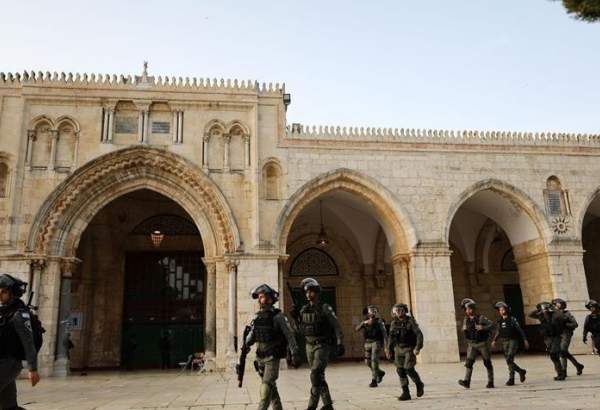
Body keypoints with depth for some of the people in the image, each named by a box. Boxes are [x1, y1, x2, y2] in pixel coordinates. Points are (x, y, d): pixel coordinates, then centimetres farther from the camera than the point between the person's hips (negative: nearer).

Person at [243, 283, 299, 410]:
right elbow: (251, 336, 9)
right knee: (271, 387, 14)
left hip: (273, 358, -6)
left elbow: (289, 335, -9)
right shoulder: (257, 317, 6)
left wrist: (294, 353, -11)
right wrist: (248, 341, -13)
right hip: (260, 358, 6)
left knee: (266, 387, -13)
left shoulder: (278, 316, -11)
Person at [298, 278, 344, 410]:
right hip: (309, 346, 6)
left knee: (315, 375, -17)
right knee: (319, 376, 10)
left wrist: (340, 344, -15)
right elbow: (301, 329, 15)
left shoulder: (325, 308, -10)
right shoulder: (304, 310, 7)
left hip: (323, 346, -6)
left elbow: (336, 326, -10)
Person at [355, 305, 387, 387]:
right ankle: (380, 373, 32)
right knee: (368, 361, 7)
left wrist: (386, 345, -13)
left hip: (376, 343, -5)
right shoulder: (365, 321, 11)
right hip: (367, 343, 5)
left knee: (374, 361, -12)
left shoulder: (379, 321, -1)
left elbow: (384, 333, -5)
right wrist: (364, 323, -18)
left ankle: (374, 381, -6)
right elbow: (357, 329, -1)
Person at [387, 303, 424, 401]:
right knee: (400, 370, -1)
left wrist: (418, 348, -26)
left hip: (409, 349, -5)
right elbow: (391, 337, 13)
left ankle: (419, 384, 15)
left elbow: (419, 334, -17)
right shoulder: (394, 323, 4)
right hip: (399, 349, 5)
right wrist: (389, 350, 12)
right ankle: (406, 393, 6)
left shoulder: (410, 321, -11)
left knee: (409, 369, -13)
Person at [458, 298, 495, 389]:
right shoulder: (466, 320, 7)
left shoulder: (481, 318, -8)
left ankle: (490, 382, 15)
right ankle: (466, 381, -14)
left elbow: (492, 325, -14)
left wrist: (483, 328, -27)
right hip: (472, 344, 4)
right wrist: (464, 329, 0)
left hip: (482, 344, -4)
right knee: (469, 362, -9)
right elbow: (464, 329, 22)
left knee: (487, 363, 5)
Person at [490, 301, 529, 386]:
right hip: (504, 342, 6)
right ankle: (521, 371, 26)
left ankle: (511, 378, -8)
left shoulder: (512, 319, -5)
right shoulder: (499, 321, 9)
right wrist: (494, 340, 1)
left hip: (513, 341, -6)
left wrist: (525, 340, -7)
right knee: (509, 361, 7)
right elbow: (497, 332, 13)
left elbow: (520, 330, -3)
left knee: (509, 360, -17)